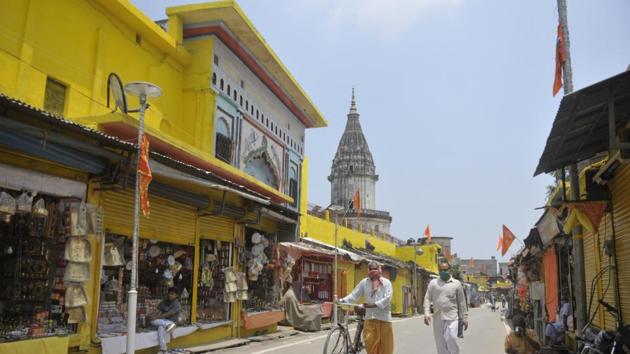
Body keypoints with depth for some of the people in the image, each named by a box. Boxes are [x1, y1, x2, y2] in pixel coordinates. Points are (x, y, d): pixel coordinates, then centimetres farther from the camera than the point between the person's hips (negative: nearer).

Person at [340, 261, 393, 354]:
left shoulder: (386, 282, 0)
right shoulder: (364, 282, 7)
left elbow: (387, 298, -12)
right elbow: (354, 295, 2)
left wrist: (374, 305, -22)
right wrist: (342, 301, -13)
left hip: (384, 317, -2)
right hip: (370, 317, 2)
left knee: (385, 344, 3)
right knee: (370, 342, 3)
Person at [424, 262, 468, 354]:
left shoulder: (456, 283, 5)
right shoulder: (433, 283, 7)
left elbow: (461, 302, 6)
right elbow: (427, 298, 4)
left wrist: (464, 318, 4)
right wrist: (427, 313, -9)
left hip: (452, 317, -2)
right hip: (437, 318, 2)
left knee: (451, 339, -15)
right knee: (440, 343, 7)